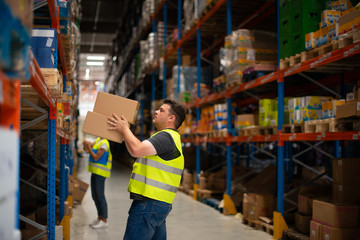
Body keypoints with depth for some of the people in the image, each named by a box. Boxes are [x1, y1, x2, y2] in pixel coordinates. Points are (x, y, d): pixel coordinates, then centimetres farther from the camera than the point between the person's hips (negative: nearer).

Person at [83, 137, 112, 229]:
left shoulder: (104, 143, -16)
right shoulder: (98, 140, 13)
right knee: (95, 196, 13)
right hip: (95, 172, 9)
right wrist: (87, 144, -4)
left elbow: (96, 158, -18)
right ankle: (100, 218, 24)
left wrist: (88, 147, -13)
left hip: (100, 173, -9)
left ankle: (104, 221, 2)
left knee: (100, 196, -5)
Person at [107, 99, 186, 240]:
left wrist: (124, 129, -10)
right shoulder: (168, 137, 22)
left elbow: (136, 150, -27)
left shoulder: (166, 136, -13)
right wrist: (123, 130, 15)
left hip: (149, 204, -11)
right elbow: (140, 151, 23)